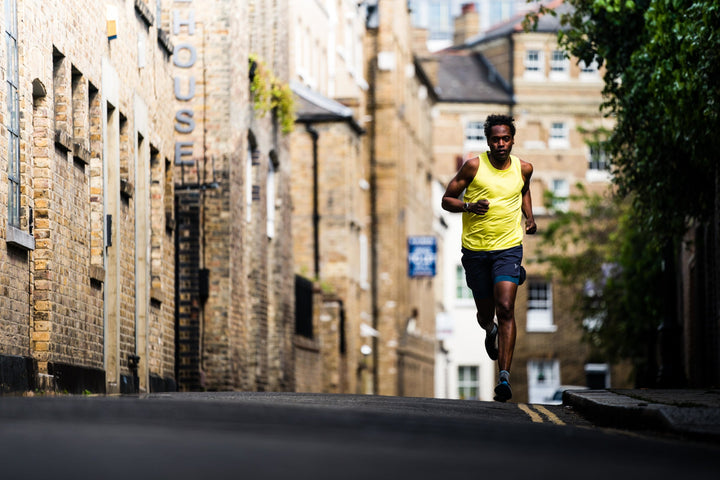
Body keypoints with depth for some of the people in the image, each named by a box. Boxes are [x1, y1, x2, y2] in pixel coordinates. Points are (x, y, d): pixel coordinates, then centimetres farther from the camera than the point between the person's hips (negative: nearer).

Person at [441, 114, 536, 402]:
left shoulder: (523, 169, 3)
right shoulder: (474, 166, -6)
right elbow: (447, 200, 0)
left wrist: (529, 218, 9)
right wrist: (469, 207, -19)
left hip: (508, 247, 0)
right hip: (475, 249, 0)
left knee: (506, 309, -16)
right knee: (486, 312, 12)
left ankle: (504, 376, -18)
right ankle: (490, 331, 51)